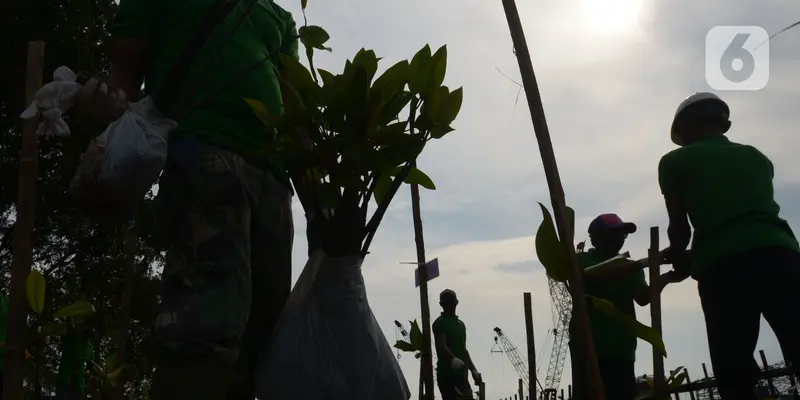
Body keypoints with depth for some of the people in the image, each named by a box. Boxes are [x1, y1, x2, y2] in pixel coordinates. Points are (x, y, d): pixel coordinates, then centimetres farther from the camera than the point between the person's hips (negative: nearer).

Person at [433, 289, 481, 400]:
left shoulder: (460, 323, 20)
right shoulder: (440, 322, -7)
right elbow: (441, 346, -22)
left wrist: (473, 369, 22)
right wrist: (453, 359, -39)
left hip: (461, 374, 9)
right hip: (447, 374, -9)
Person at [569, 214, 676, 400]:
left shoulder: (629, 267, 18)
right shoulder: (583, 260, 4)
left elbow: (642, 297, 0)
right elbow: (603, 275, -17)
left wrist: (667, 277, -18)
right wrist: (647, 262, -25)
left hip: (622, 349, 4)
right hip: (588, 347, -4)